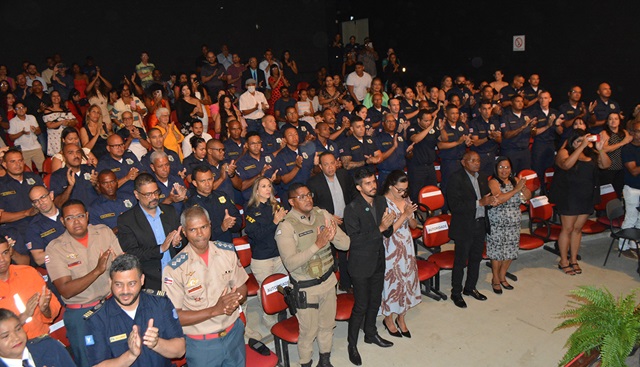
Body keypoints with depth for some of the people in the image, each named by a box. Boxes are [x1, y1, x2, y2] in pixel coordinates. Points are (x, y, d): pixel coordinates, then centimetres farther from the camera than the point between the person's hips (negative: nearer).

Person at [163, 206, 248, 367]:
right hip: (201, 343, -4)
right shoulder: (174, 269, -18)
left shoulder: (227, 251, -6)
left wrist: (234, 301, -18)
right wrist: (215, 310, -26)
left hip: (234, 332, 4)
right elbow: (174, 317, -16)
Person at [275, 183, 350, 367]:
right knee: (309, 331, 11)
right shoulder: (286, 227, -19)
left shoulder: (323, 214, -4)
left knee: (327, 324, 22)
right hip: (306, 288, -5)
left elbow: (345, 244, -3)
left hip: (328, 280, 5)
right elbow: (290, 263, -27)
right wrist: (317, 245, -33)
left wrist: (333, 236, -25)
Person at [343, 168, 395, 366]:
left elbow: (388, 233, 3)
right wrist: (380, 228, -28)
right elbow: (355, 239, -24)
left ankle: (371, 334, 44)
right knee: (361, 306, 4)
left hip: (378, 262, 6)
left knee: (375, 301, 22)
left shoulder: (381, 202, -1)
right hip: (361, 265, -6)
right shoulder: (352, 209, -20)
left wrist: (389, 225, -20)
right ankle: (352, 344, 23)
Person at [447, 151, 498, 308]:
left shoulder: (482, 177, 6)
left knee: (476, 258, 19)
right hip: (464, 227, -7)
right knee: (461, 261, 4)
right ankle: (456, 293, 20)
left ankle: (470, 288, 37)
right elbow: (454, 206, -24)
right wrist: (479, 203, -25)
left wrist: (491, 200, -8)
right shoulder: (456, 179, -17)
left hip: (480, 225, 7)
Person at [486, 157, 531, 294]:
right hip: (497, 225, -5)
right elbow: (499, 199, -26)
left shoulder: (515, 180, 5)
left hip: (514, 225, 5)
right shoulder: (493, 182, -11)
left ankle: (502, 276, 32)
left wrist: (523, 187, -19)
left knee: (510, 252, 13)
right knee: (497, 252, 3)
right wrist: (516, 190, -26)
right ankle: (495, 279, 21)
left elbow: (528, 196, 0)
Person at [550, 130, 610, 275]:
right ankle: (563, 262, 14)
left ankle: (574, 260, 24)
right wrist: (582, 146, -29)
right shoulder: (564, 152, -8)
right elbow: (566, 165, -29)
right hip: (569, 198, -5)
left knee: (578, 229, 13)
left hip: (587, 198, 5)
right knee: (567, 229, 3)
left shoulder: (591, 153, 7)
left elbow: (606, 165, 0)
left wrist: (600, 150, -15)